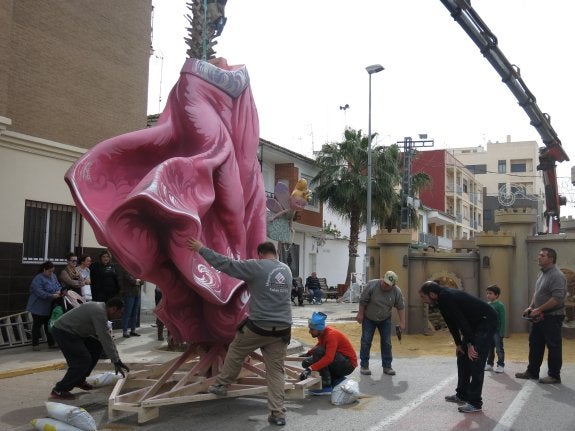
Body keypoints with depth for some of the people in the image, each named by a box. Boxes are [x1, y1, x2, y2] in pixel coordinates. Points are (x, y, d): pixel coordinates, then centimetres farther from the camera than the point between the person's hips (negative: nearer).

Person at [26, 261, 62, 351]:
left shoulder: (53, 276, 5)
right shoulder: (38, 279, -18)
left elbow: (58, 286, 9)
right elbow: (39, 292, -27)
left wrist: (59, 291, -14)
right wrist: (52, 296, -32)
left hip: (49, 307, 6)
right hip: (38, 307, -6)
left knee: (49, 325, 13)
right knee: (37, 325, 5)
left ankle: (51, 343, 20)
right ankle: (35, 344, 15)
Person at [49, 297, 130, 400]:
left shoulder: (100, 309, 10)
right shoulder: (99, 313, -21)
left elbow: (108, 337, 14)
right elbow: (106, 340, -23)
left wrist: (117, 360, 13)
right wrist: (116, 362, -18)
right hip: (62, 332, -11)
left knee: (96, 346, 12)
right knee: (83, 361, -13)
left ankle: (79, 380, 20)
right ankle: (58, 391, -5)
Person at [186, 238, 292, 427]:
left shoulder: (256, 266, -8)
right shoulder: (286, 269, 12)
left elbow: (225, 264, -7)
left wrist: (201, 249, 2)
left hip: (258, 326, -5)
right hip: (282, 329, 5)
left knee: (235, 352, 20)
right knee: (276, 371, 8)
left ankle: (221, 385, 34)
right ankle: (278, 413, 4)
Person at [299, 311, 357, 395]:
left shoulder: (331, 335, -26)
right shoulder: (322, 334, -2)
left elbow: (329, 358, -38)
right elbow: (320, 344, 24)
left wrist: (310, 369, -44)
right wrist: (307, 354, 11)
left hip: (348, 365, -9)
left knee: (318, 352, -28)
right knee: (306, 362, 3)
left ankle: (327, 387, -20)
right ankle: (337, 379, 7)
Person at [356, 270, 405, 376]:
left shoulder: (397, 291, -15)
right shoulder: (371, 285, -23)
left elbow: (401, 307, -7)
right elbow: (362, 301, -14)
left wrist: (402, 322, -9)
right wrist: (360, 314, -10)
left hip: (385, 320, 2)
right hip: (368, 319, -2)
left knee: (386, 342, 3)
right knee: (366, 341, -2)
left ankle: (387, 366, 12)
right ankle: (364, 365, 7)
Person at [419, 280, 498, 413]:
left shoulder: (447, 297, -25)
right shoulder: (442, 299, 5)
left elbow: (461, 321, -26)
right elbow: (452, 323, 12)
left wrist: (469, 345, -21)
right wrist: (458, 344, 10)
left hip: (487, 321, -10)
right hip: (475, 323, 10)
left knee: (475, 360, -13)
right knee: (463, 357, 13)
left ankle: (475, 403, -8)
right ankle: (462, 395, 21)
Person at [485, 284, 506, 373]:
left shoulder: (500, 305, -12)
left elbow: (502, 319, -13)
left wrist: (502, 332, -15)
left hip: (497, 331, -6)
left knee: (499, 349, 4)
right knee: (489, 349, 14)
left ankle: (501, 365, 13)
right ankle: (490, 364, 25)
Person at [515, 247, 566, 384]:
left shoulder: (557, 276, -18)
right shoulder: (542, 274, 12)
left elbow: (557, 299, -25)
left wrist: (539, 310, -21)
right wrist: (531, 307, 8)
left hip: (552, 317, -9)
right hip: (540, 316, 9)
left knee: (553, 346, 1)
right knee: (535, 344, 14)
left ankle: (554, 375, 12)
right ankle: (532, 371, 25)